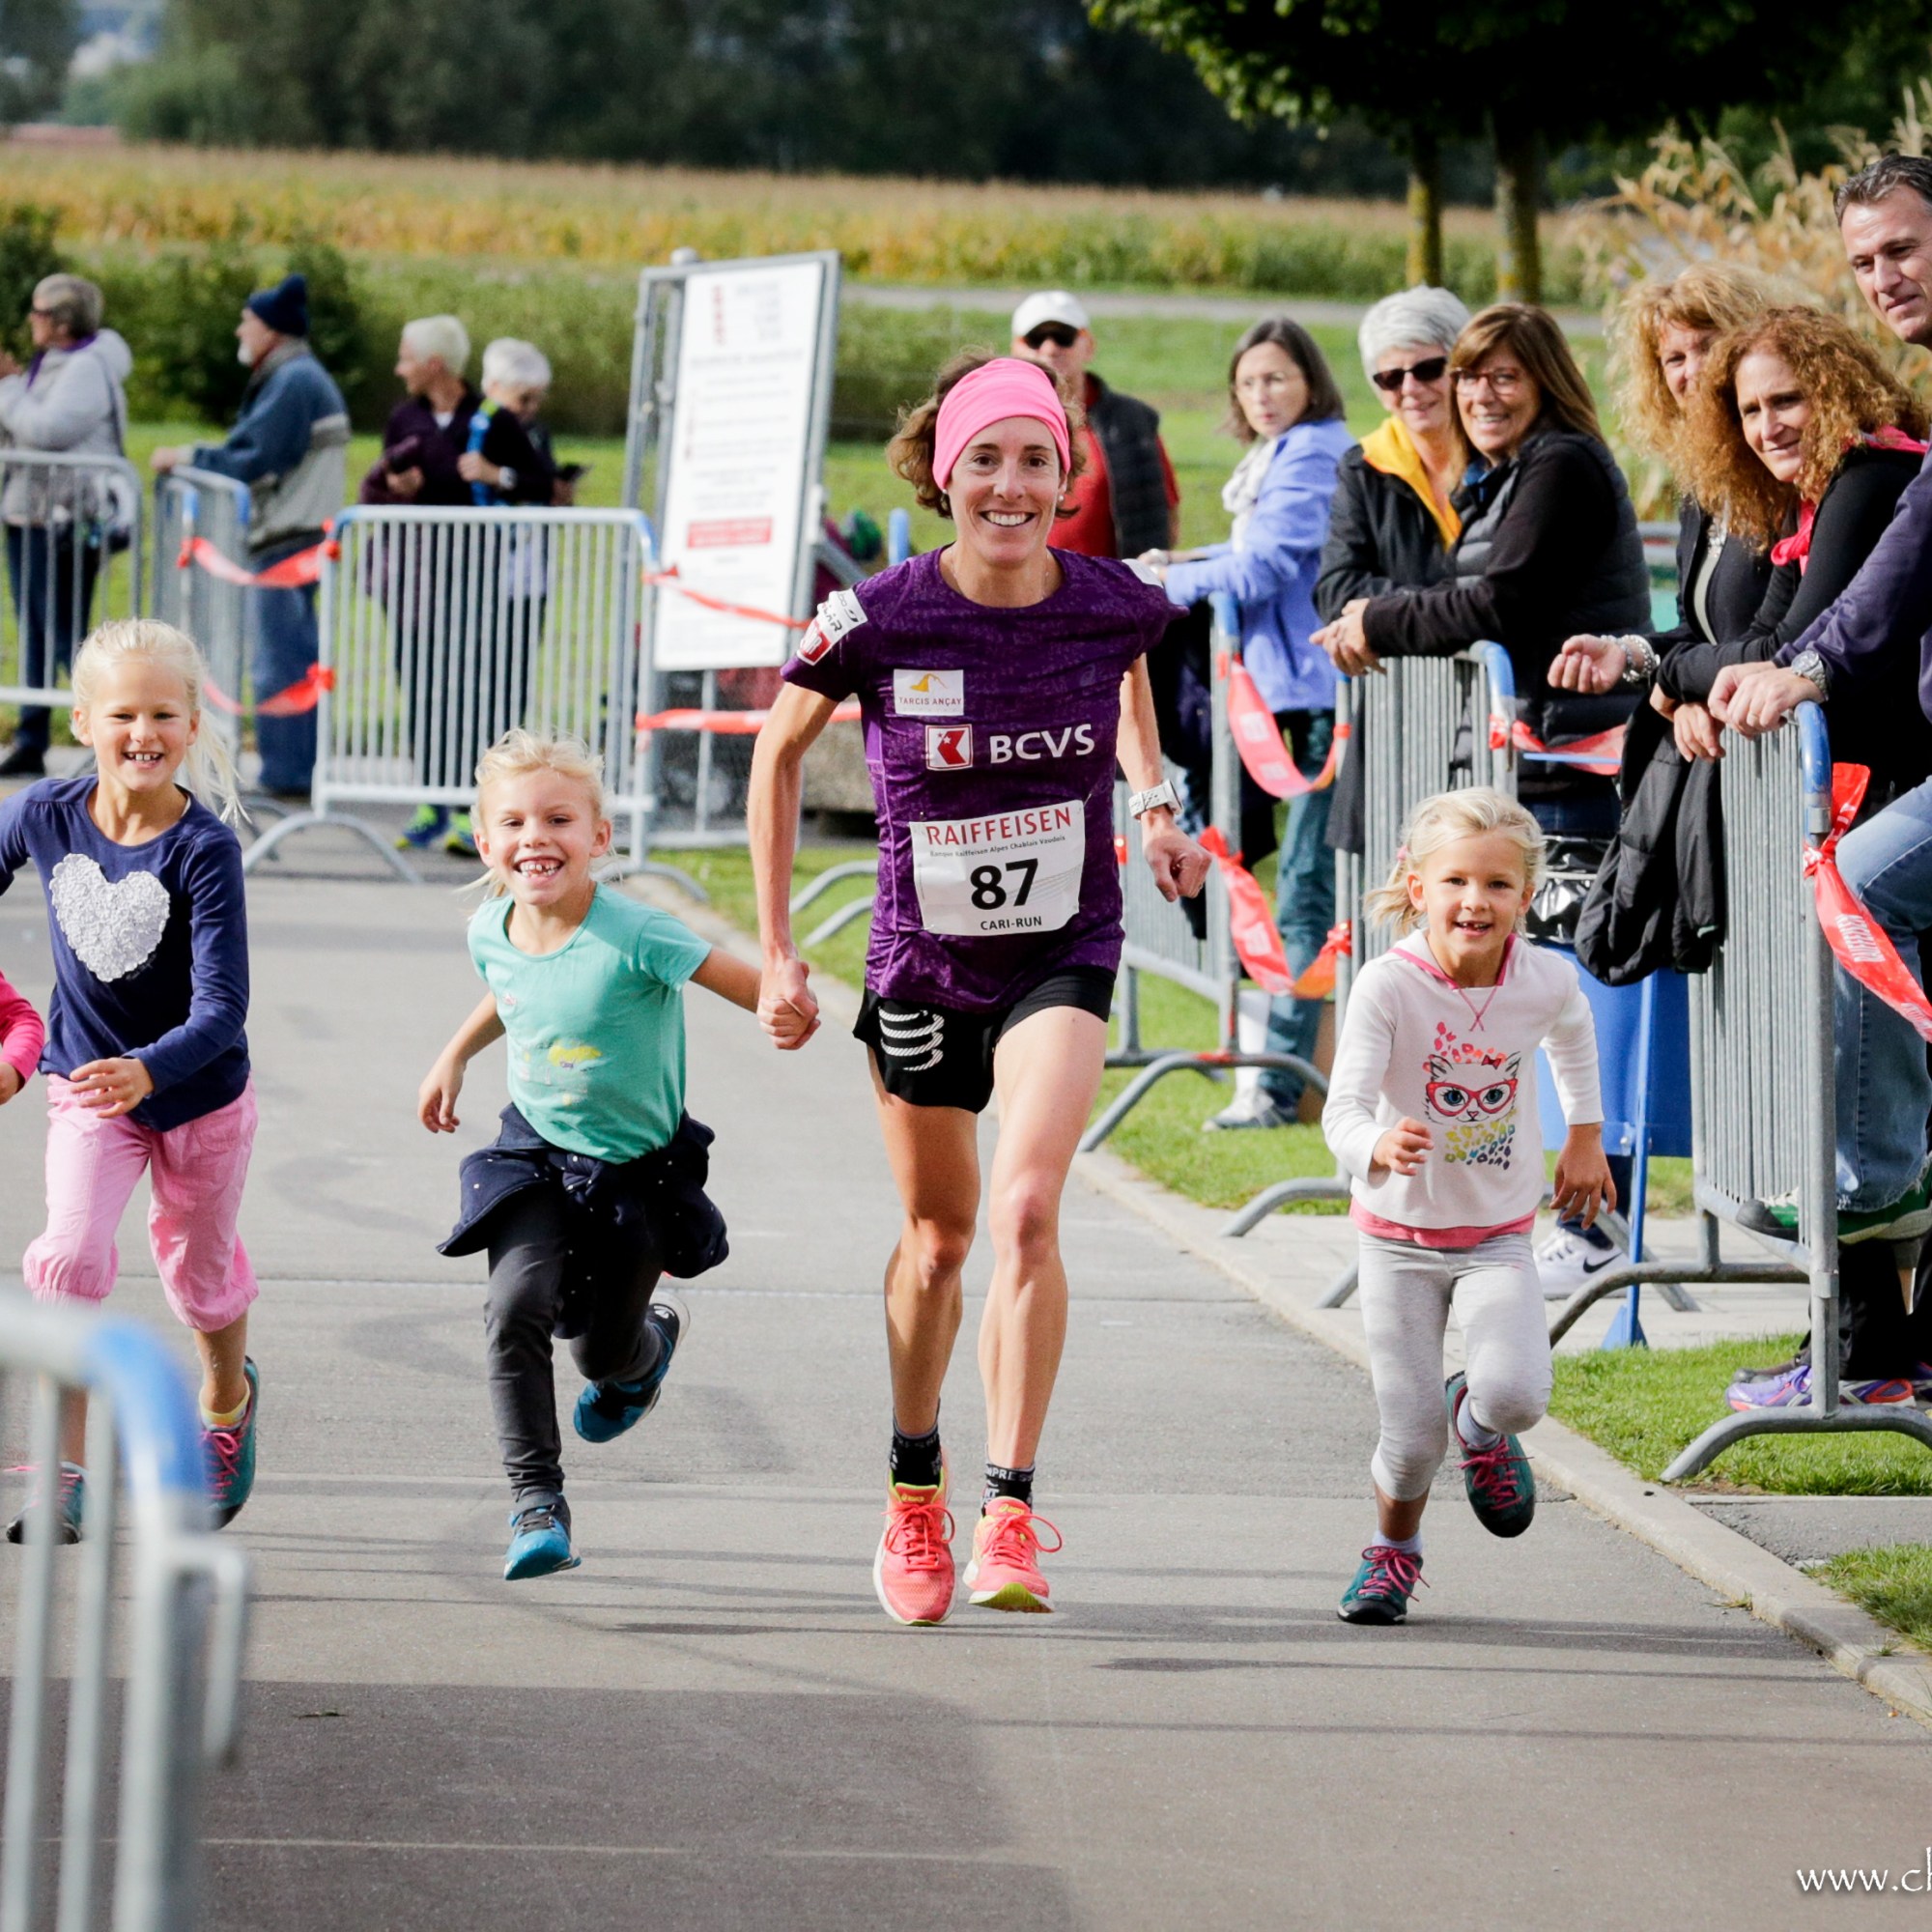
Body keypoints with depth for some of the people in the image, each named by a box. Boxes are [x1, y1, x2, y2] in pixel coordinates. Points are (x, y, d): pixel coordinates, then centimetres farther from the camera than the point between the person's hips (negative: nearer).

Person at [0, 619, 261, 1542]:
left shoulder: (204, 850, -26)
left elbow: (221, 1008, -30)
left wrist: (146, 1070, -48)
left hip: (198, 1094, -1)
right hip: (87, 1085, 1)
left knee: (201, 1274, 19)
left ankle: (225, 1400, 52)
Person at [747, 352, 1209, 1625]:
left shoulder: (1115, 603, -11)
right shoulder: (878, 619, -16)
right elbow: (780, 753, 0)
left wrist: (1155, 805, 2)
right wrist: (778, 950, -1)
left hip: (1065, 954, 0)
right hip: (923, 959, 1)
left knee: (1027, 1209, -21)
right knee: (939, 1234, 14)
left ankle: (1013, 1512, -17)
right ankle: (916, 1494, 37)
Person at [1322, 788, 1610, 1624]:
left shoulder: (1546, 979, -12)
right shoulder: (1387, 986, -23)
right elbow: (1343, 1110, -31)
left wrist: (1585, 1135, 22)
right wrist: (1379, 1147, -53)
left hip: (1498, 1236, 2)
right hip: (1400, 1237, -2)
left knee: (1517, 1391, -23)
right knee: (1412, 1439, -3)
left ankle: (1478, 1420, 16)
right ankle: (1393, 1549, 31)